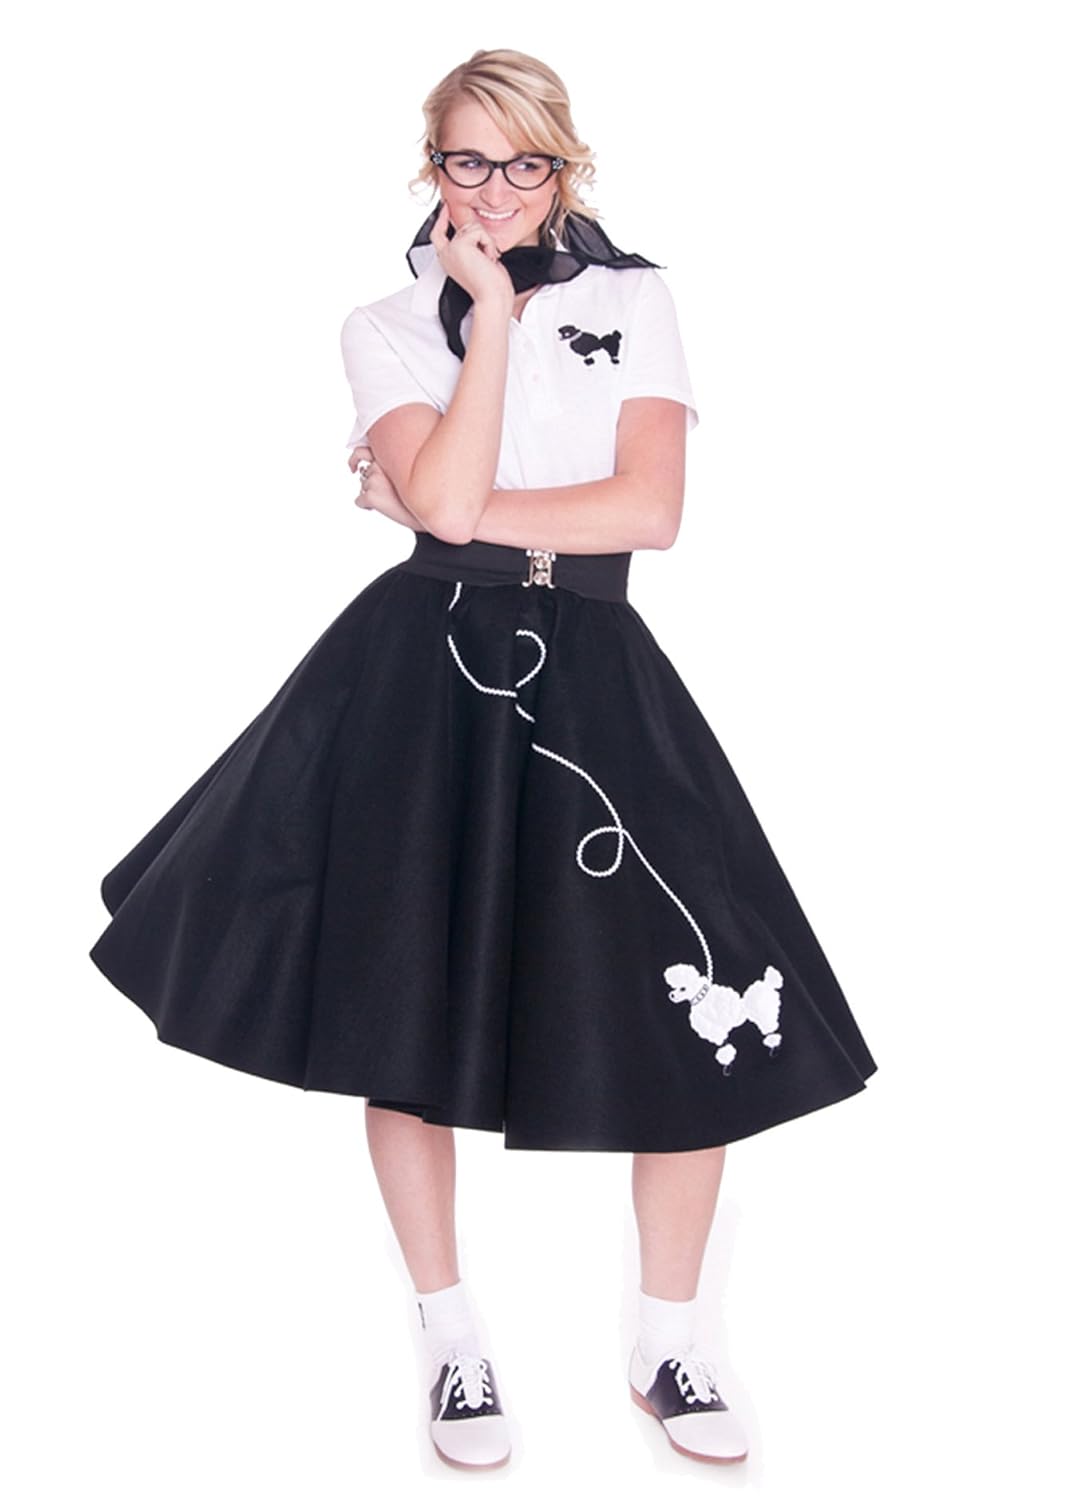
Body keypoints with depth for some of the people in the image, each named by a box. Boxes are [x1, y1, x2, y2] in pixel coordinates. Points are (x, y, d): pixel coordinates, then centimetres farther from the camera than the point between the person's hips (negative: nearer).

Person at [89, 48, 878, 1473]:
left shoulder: (635, 299, 9)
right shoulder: (390, 327, 7)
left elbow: (651, 509, -5)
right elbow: (444, 502, -12)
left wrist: (465, 510, -5)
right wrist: (493, 312, -7)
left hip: (594, 673, 1)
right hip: (431, 673, 0)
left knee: (693, 1014, -4)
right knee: (410, 1003, 3)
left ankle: (668, 1345, 17)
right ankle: (453, 1339, 23)